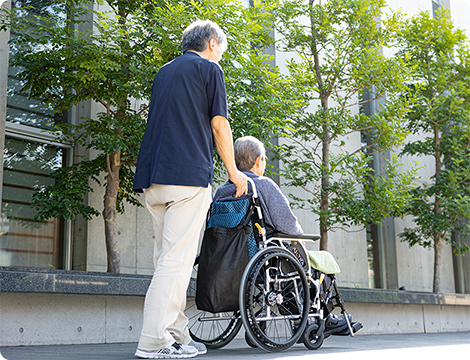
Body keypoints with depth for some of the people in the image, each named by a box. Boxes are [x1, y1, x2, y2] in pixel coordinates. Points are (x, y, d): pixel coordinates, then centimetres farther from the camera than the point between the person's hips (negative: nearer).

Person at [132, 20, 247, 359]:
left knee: (168, 257, 9)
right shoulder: (209, 68, 4)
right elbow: (219, 125, 0)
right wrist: (234, 171, 10)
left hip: (153, 177, 8)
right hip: (189, 173, -8)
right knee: (177, 258, -10)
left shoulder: (164, 71, 25)